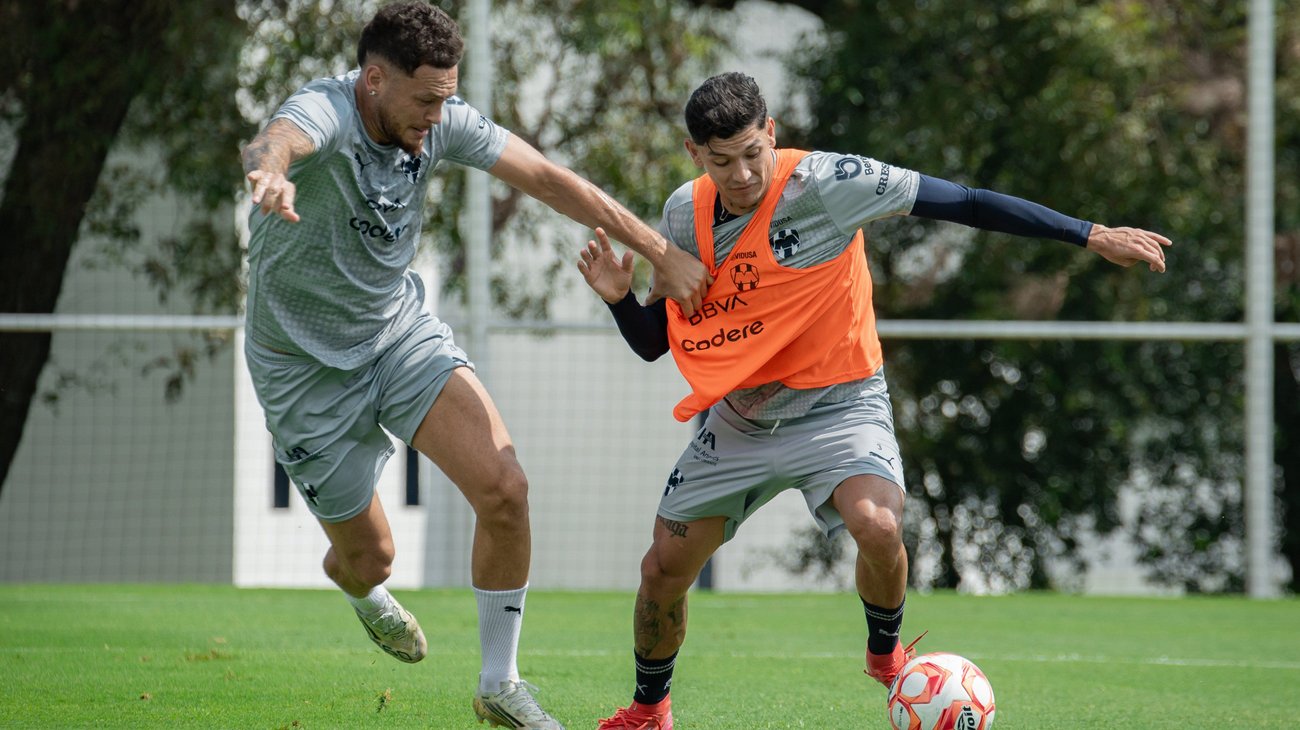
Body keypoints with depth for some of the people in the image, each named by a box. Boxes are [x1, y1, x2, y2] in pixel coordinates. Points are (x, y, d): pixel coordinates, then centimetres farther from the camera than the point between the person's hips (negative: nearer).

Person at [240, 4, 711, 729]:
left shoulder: (442, 122, -12)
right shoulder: (323, 113, -30)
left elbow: (547, 178, -7)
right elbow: (278, 141, -55)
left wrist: (663, 252, -9)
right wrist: (271, 170, -81)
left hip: (402, 328, 4)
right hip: (307, 363, -4)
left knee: (504, 489, -17)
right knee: (370, 554, 7)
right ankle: (359, 587, 50)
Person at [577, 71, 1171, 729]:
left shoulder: (822, 182, -21)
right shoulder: (685, 215, -5)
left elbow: (963, 203, -19)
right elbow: (654, 341, 6)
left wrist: (1091, 237, -22)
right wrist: (620, 298, -17)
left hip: (838, 406, -4)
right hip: (739, 419, 4)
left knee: (877, 526, -32)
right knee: (662, 570, 4)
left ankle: (886, 652, 0)